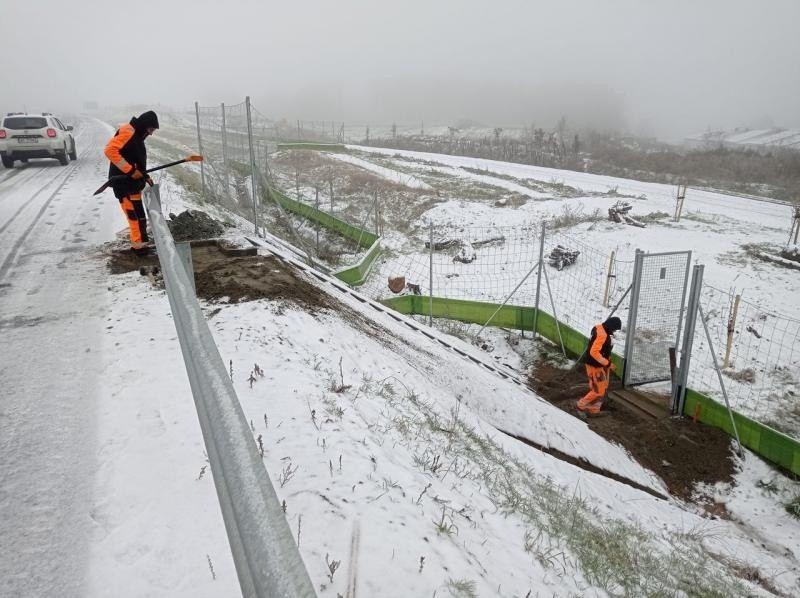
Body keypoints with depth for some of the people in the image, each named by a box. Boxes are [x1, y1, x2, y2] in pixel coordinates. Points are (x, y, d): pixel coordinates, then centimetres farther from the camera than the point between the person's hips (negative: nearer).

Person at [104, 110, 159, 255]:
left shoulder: (137, 135, 16)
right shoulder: (128, 132, -15)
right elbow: (110, 150, -25)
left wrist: (145, 176, 12)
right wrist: (131, 170, -25)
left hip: (132, 182, 10)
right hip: (124, 182, -10)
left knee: (136, 214, 13)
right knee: (137, 215, -9)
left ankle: (137, 244, 20)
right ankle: (140, 245, -3)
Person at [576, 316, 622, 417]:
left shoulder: (600, 328, 2)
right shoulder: (602, 335, -28)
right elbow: (594, 352, -33)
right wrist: (608, 364, -27)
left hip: (600, 365, 10)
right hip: (596, 367, -10)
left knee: (603, 388, 19)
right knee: (598, 391, 0)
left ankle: (594, 410, 30)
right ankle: (581, 406, 16)